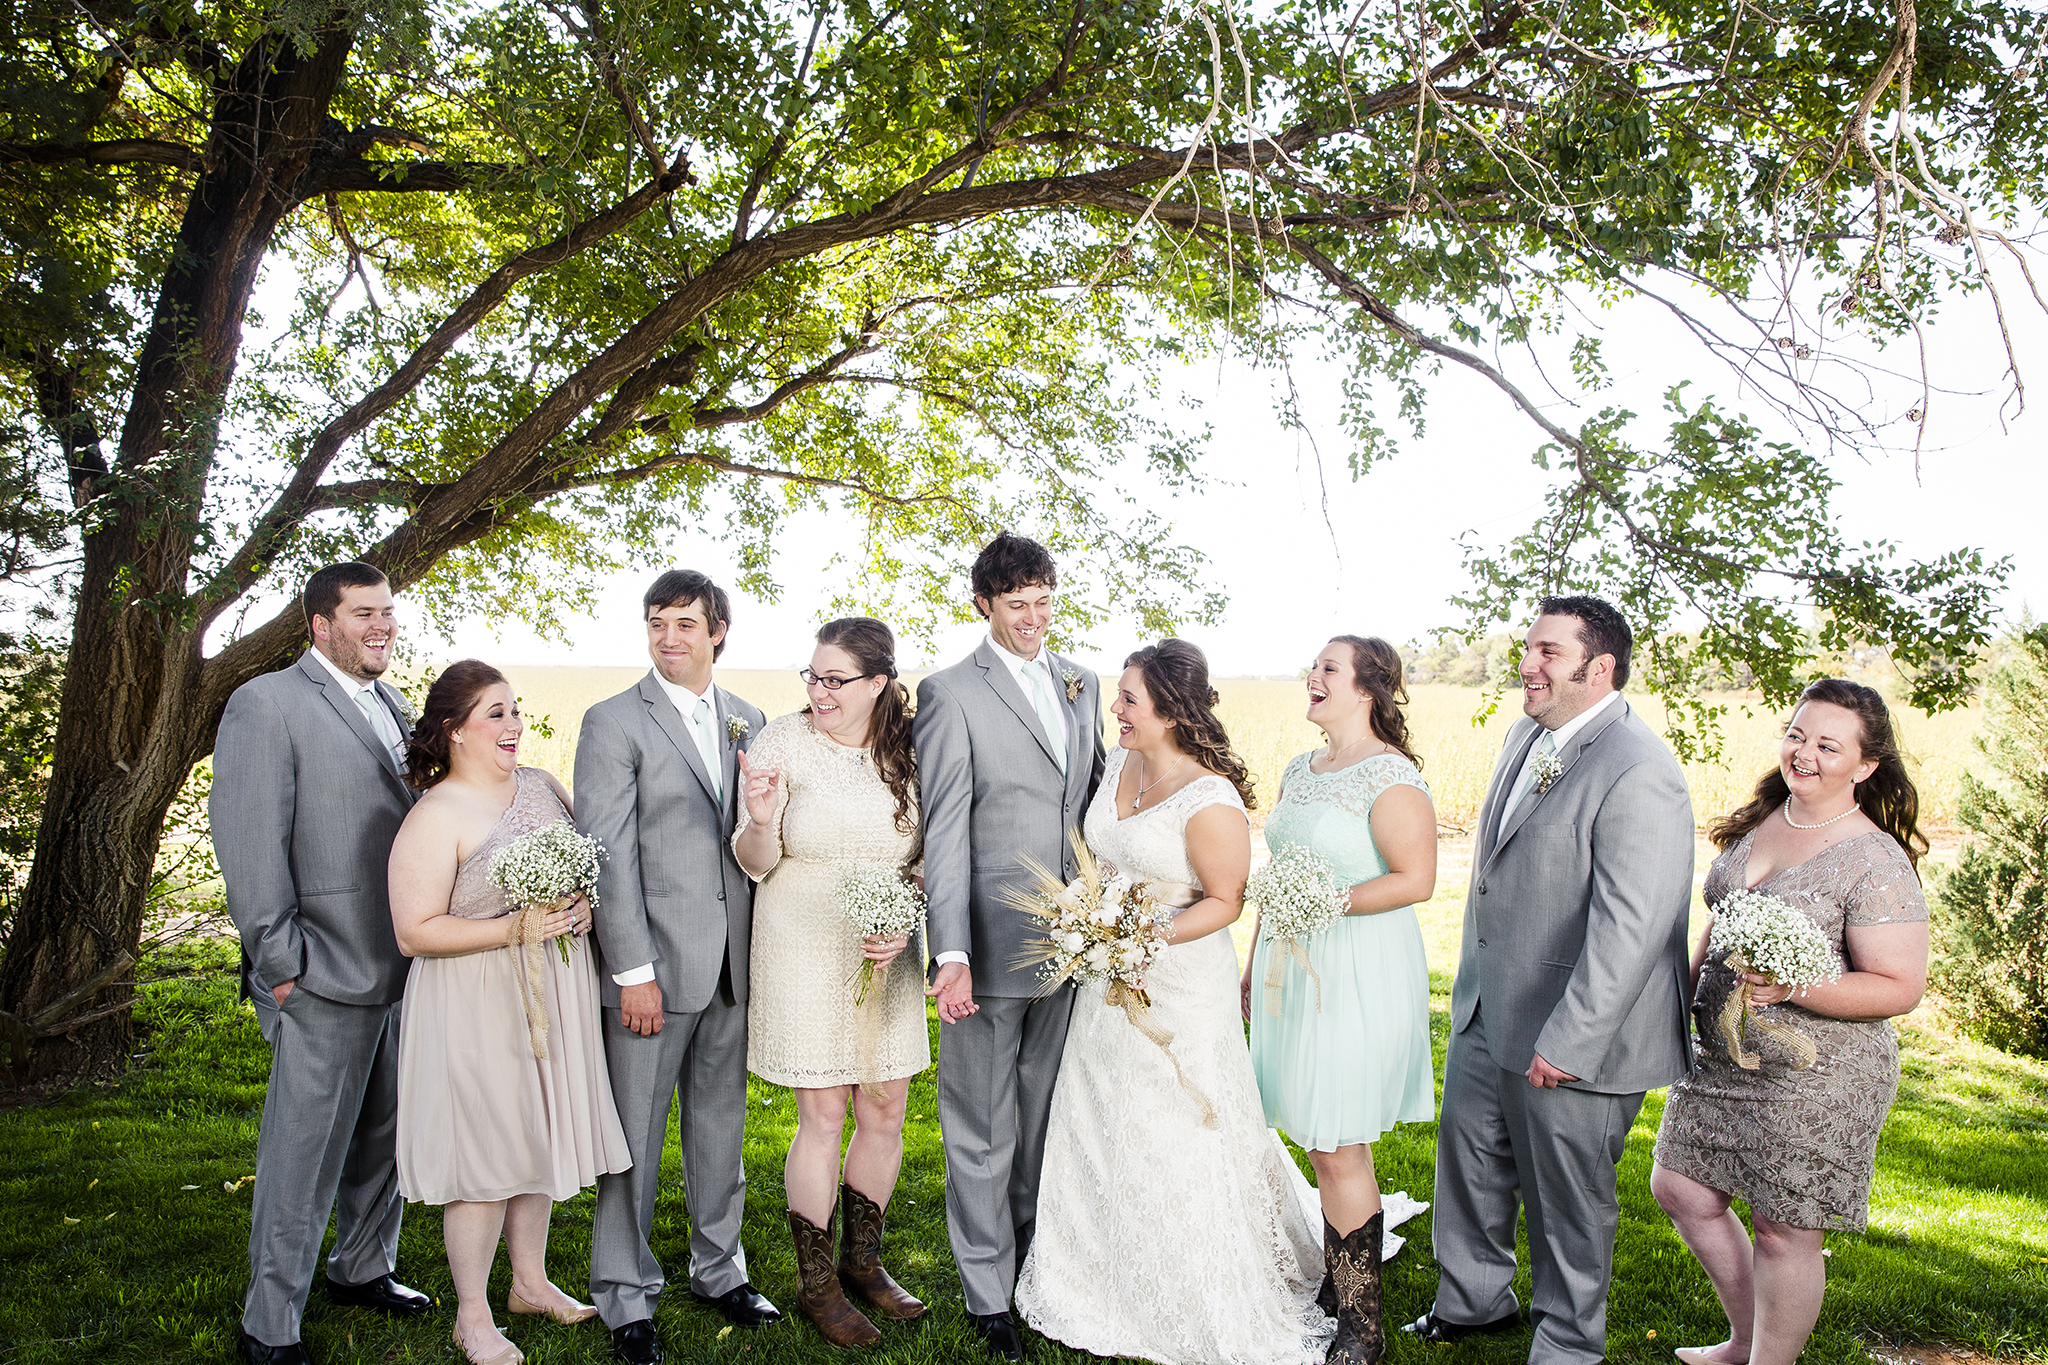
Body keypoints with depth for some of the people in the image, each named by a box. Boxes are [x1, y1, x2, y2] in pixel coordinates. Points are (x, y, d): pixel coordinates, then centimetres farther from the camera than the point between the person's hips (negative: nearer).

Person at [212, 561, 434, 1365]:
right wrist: (281, 963, -14)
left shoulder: (393, 709, 13)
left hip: (405, 967, 7)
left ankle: (363, 1270, 38)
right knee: (304, 1155, 2)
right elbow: (248, 843, -13)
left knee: (384, 1136, 19)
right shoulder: (267, 704, -9)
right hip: (328, 976, -7)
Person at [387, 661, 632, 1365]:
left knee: (540, 1136, 16)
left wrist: (584, 905, -3)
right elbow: (415, 933, -17)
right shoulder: (435, 817, -14)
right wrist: (518, 928, -23)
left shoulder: (543, 785, 5)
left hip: (552, 992, 6)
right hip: (477, 1006, -6)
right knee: (486, 1152, 2)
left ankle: (531, 1280, 35)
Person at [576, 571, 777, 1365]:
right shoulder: (614, 723, -6)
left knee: (722, 1126, 17)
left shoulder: (748, 722, 9)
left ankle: (719, 1270, 33)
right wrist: (632, 971, -15)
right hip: (653, 967, -4)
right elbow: (608, 856, -11)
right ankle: (626, 1300, 21)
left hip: (733, 968, 5)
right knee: (635, 1137, 5)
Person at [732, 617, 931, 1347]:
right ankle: (816, 1285, 21)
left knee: (885, 1115, 11)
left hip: (887, 959, 4)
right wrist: (760, 821, -28)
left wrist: (908, 924, -9)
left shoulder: (908, 751, 0)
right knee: (823, 1119, 3)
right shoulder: (782, 741, -9)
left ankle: (862, 1260, 33)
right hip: (806, 955, -3)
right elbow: (754, 862, -7)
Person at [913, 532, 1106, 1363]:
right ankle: (988, 1295, 22)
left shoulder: (1081, 684, 10)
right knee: (981, 1131, 7)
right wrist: (951, 955, -18)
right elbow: (944, 832, -13)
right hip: (991, 945, -5)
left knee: (1047, 1118, 18)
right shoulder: (950, 694, -8)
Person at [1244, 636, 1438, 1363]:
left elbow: (1415, 879, -18)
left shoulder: (1391, 776, -13)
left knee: (1338, 1149, -3)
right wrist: (1256, 961, 19)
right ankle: (1335, 1286, 26)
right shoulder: (1298, 771, 12)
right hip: (1294, 970, 7)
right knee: (1319, 1140, 12)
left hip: (1358, 975, -7)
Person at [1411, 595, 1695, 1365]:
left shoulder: (1638, 773, -23)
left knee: (1568, 1203, 12)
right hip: (1487, 1012, 9)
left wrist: (1566, 1043, -23)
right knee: (1468, 1159, 23)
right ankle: (1474, 1302, 46)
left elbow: (1629, 929, -26)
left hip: (1573, 1039, -8)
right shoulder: (1527, 736, 6)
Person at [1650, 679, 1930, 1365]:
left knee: (1784, 1232, 5)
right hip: (1722, 1055, 8)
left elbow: (1900, 988, -19)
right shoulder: (1757, 823, 4)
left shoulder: (1876, 861, -17)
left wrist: (1794, 987, -30)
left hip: (1816, 1077, -8)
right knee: (1680, 1188, 15)